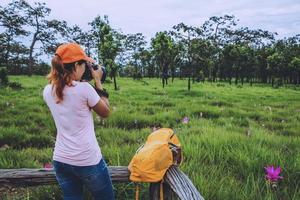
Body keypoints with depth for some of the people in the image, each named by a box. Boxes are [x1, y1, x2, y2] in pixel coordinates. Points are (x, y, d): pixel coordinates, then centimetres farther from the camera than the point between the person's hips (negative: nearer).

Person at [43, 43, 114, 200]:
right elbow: (105, 112, -3)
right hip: (87, 160, -5)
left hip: (60, 160, 6)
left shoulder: (48, 91, -1)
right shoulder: (84, 88, -18)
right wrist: (98, 81, 0)